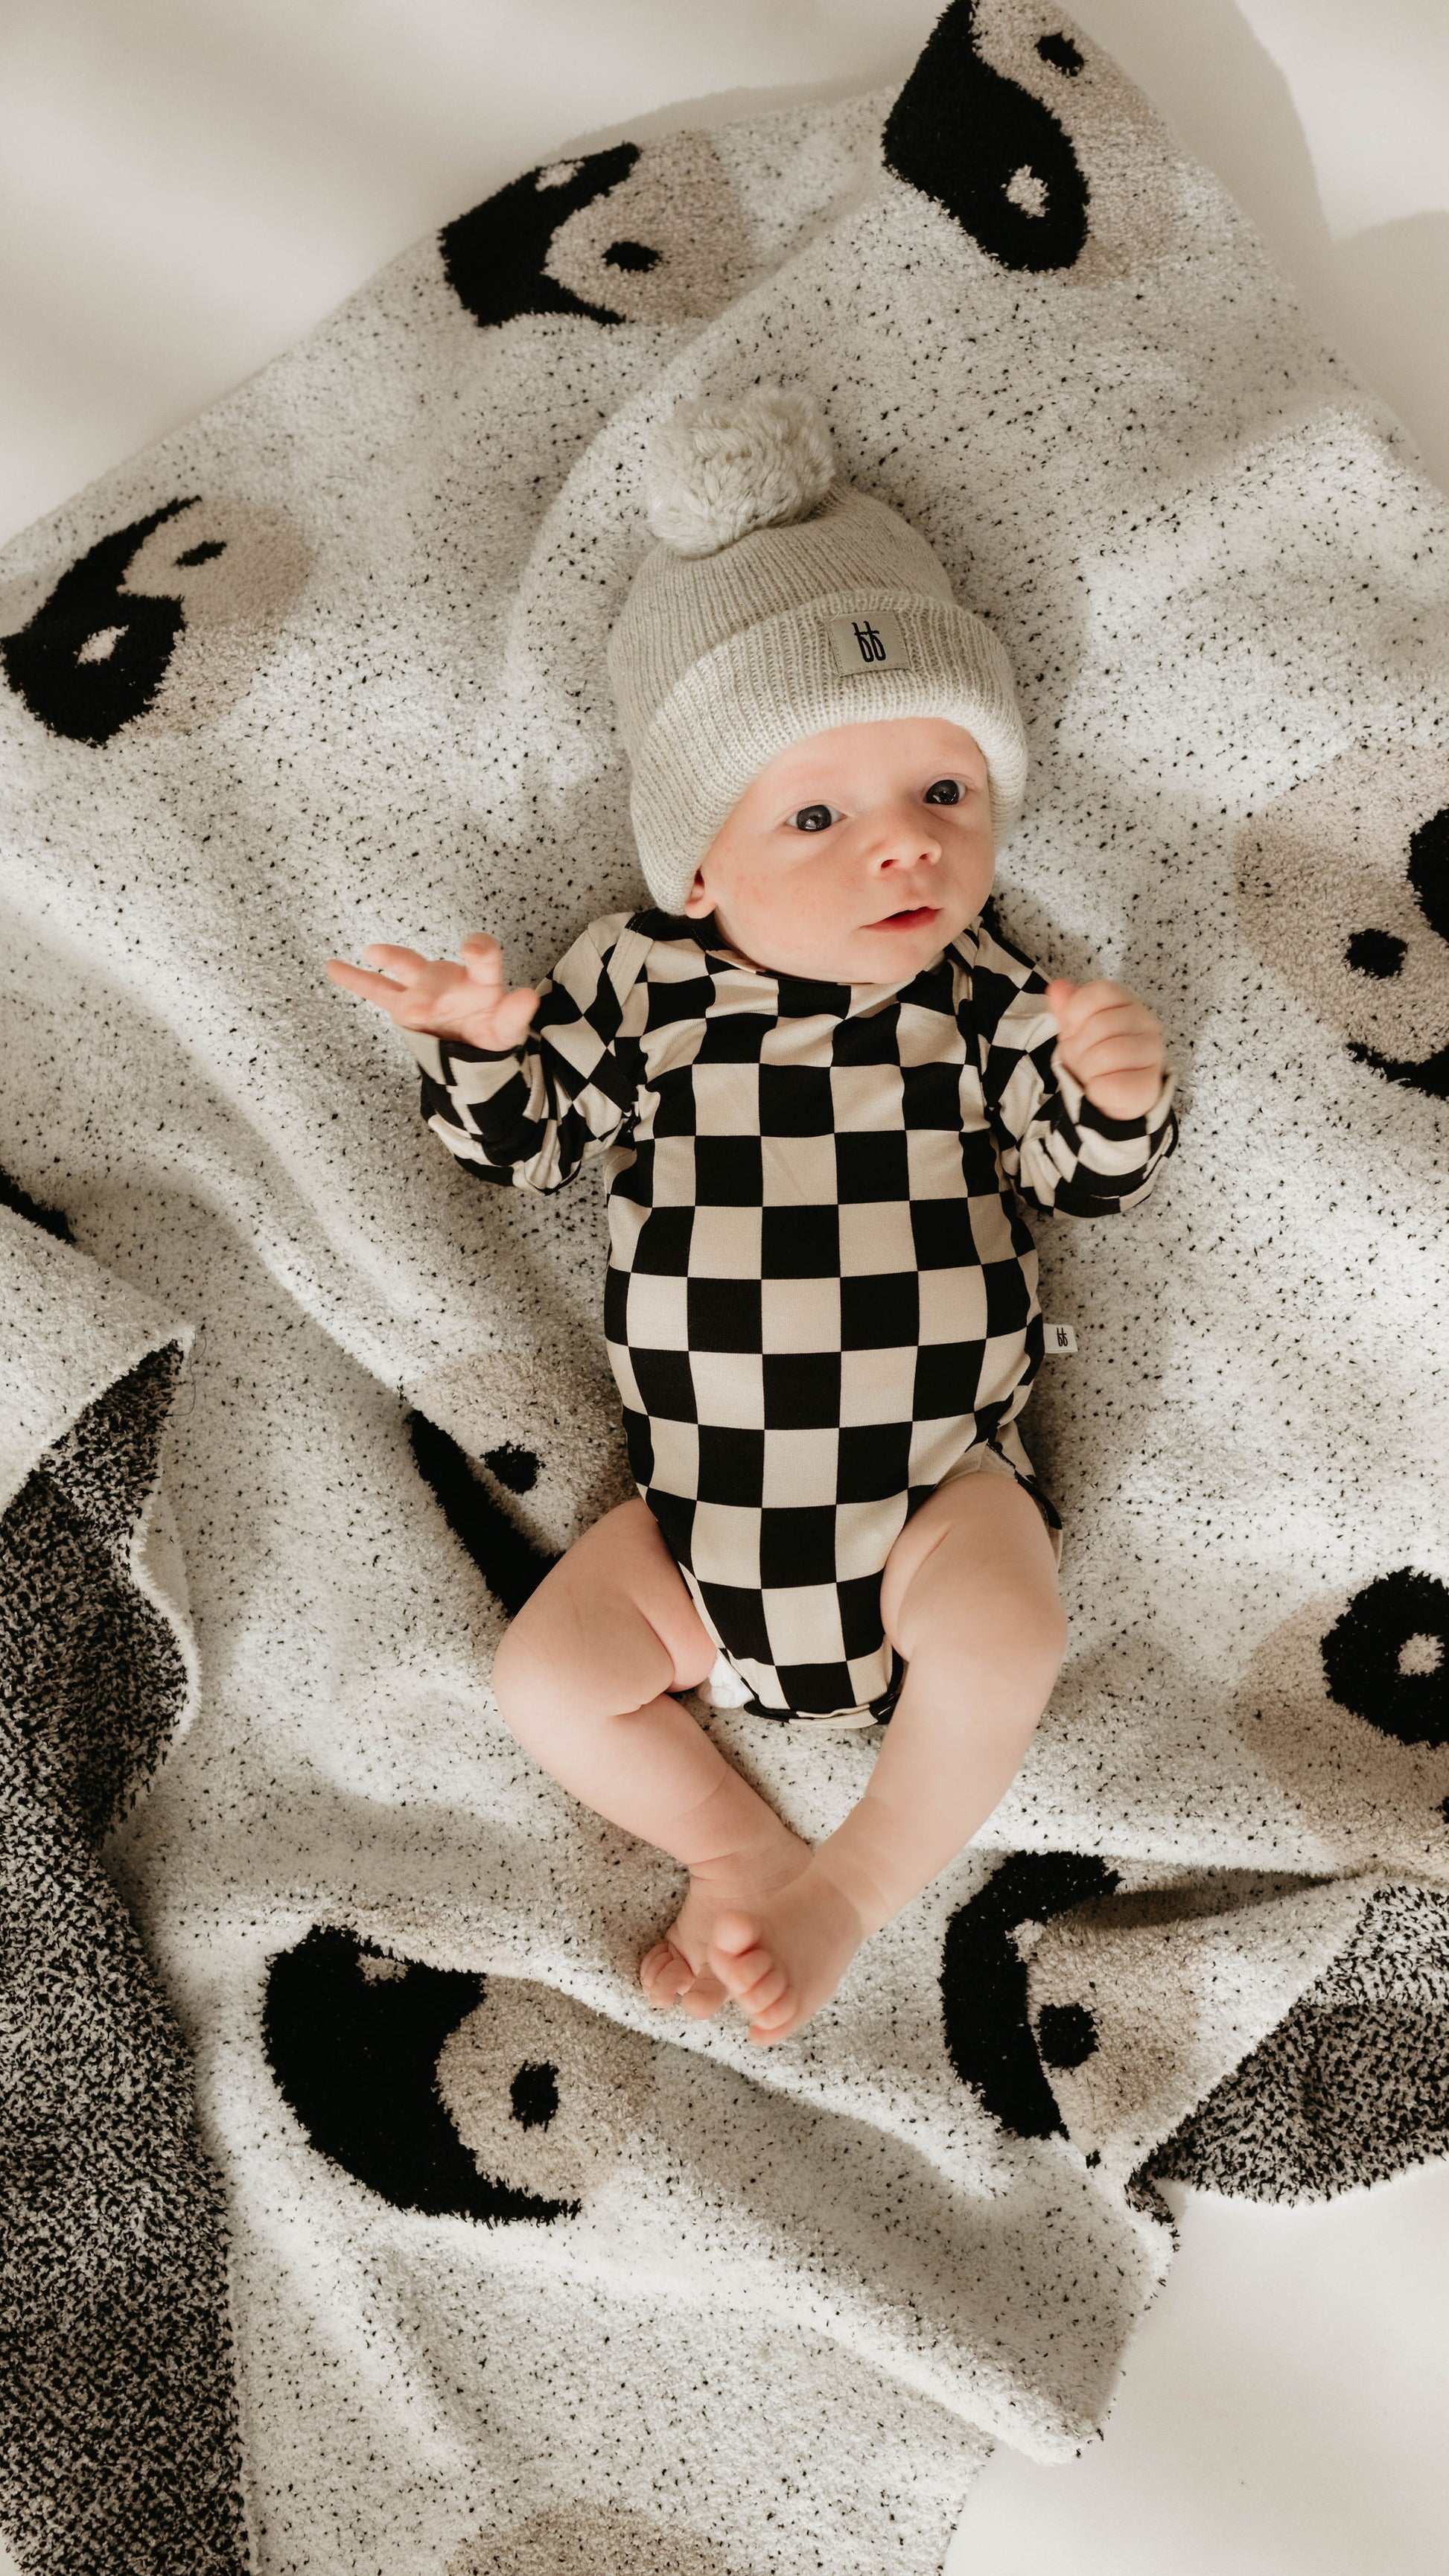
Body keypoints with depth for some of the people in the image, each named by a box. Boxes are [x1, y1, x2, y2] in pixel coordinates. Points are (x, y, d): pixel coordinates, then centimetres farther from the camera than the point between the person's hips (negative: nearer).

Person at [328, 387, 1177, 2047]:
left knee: (998, 1651, -26)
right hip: (704, 1501, 2)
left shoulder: (979, 992, -3)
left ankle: (856, 1884, 3)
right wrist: (477, 1041, -12)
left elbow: (1086, 1179, 1)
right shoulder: (636, 981, -1)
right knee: (542, 1675, -6)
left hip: (937, 1491, -1)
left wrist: (1116, 1094, -22)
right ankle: (737, 1848, 18)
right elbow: (526, 1147, 9)